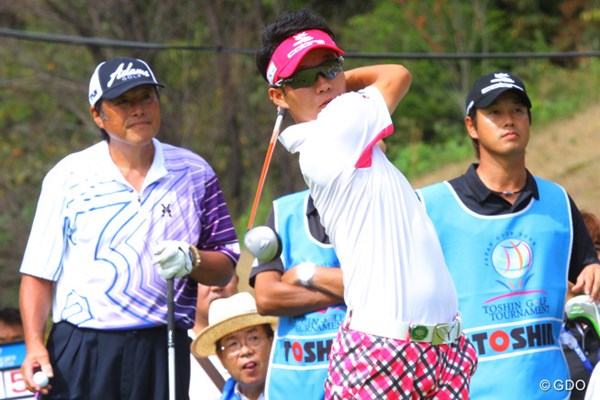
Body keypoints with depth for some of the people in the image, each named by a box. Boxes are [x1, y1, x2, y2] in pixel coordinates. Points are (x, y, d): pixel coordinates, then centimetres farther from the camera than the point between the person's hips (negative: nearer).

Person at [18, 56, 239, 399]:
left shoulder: (194, 174, 11)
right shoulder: (68, 176, 7)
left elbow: (226, 267, 13)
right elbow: (39, 274, 6)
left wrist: (192, 260, -9)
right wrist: (34, 344, -7)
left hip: (163, 355, 1)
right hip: (79, 354, -1)